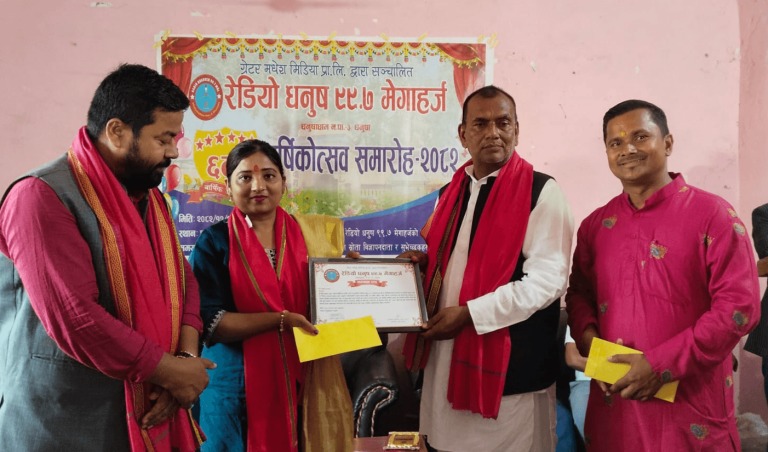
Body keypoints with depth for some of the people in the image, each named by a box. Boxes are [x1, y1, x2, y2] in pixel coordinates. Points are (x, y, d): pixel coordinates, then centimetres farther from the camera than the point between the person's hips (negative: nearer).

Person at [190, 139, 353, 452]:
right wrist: (281, 319, -22)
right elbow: (209, 323, -14)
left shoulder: (305, 235, 4)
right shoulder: (214, 242, -6)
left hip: (298, 380, 3)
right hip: (235, 385, -3)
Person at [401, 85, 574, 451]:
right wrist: (421, 264, 1)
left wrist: (470, 313, -19)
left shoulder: (542, 192, -9)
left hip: (511, 363, -6)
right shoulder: (451, 193, 11)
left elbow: (547, 280, -17)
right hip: (446, 358, 6)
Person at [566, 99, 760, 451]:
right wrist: (588, 340, -5)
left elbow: (739, 305, -11)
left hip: (690, 403, -4)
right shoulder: (595, 224, 8)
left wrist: (662, 364, -16)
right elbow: (579, 293, 16)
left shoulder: (711, 214, -6)